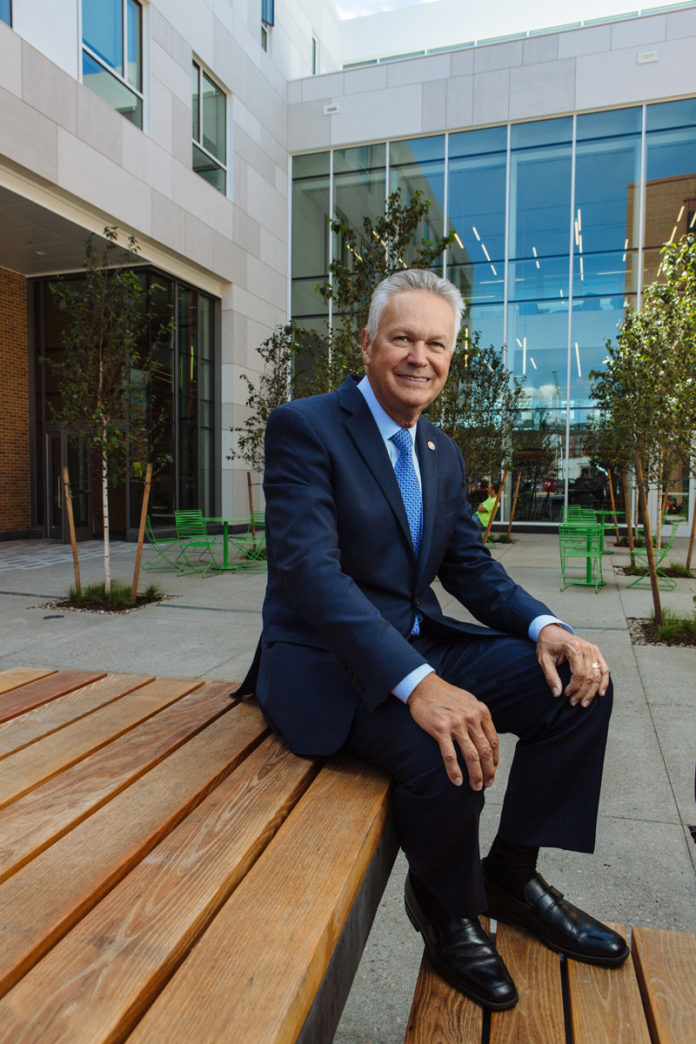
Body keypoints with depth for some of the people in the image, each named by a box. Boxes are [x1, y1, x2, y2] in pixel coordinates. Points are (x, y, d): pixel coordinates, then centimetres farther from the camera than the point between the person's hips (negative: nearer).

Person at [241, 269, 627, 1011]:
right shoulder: (303, 428, -13)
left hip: (418, 649, 7)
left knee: (580, 683, -6)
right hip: (324, 661, -7)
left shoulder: (442, 454, 11)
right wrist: (417, 683, -36)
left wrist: (544, 627, -10)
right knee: (447, 750, -32)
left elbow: (472, 568, 10)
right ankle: (444, 908, 5)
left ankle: (511, 875, 14)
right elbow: (308, 570, -26)